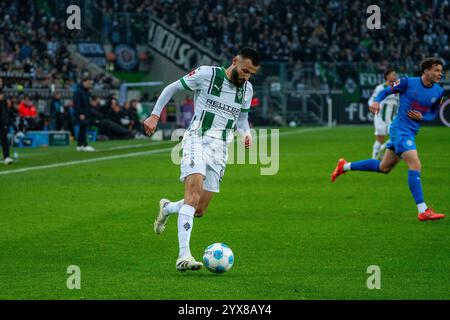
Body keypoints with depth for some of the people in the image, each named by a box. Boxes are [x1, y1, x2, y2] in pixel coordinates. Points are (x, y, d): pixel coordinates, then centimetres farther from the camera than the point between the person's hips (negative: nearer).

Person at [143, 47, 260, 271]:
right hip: (197, 138, -6)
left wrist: (246, 133, 5)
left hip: (220, 147, 6)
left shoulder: (247, 89, 11)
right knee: (194, 192, -27)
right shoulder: (207, 74, -5)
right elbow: (171, 88, 5)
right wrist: (155, 115, -1)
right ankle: (184, 256, -34)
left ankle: (167, 209, 38)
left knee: (199, 210, 4)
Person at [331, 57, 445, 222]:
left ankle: (345, 166, 35)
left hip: (411, 132, 8)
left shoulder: (438, 91, 4)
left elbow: (433, 113, 16)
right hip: (400, 129, -8)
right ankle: (423, 211, -22)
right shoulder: (408, 83, -11)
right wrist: (376, 101, -18)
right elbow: (386, 91, 1)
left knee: (384, 167, 17)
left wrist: (422, 117, -5)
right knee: (415, 166, -20)